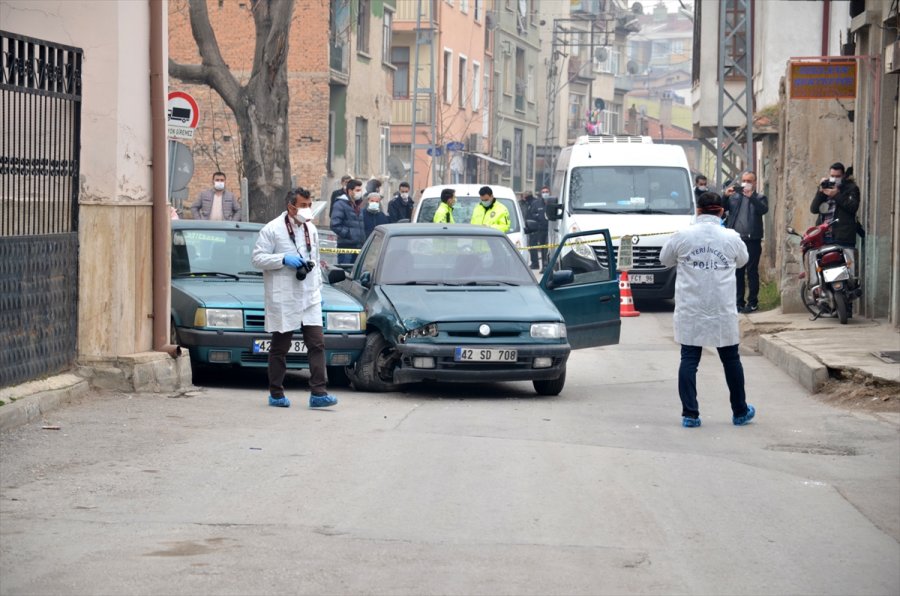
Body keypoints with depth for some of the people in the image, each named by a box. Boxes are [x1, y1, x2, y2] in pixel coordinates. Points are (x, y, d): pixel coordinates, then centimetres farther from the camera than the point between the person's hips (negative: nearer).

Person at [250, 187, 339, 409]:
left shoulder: (311, 230, 14)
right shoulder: (272, 230, -6)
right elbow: (257, 258, -9)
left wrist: (318, 289, 19)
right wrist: (284, 259, -19)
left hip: (309, 298, 5)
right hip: (282, 299, -5)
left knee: (317, 344, -6)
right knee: (280, 348, 5)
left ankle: (318, 393, -9)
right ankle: (276, 394, 15)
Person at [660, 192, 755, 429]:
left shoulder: (682, 236, -6)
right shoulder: (731, 238, -3)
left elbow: (665, 259, 10)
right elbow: (743, 260, 16)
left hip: (690, 312, -1)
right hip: (723, 312, 1)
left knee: (689, 360, 4)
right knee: (731, 360, 14)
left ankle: (689, 413, -3)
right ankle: (740, 411, 24)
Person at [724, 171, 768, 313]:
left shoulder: (759, 198, 5)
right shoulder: (734, 197, 16)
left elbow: (764, 210, -15)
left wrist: (751, 196, -26)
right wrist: (725, 196, -11)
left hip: (752, 241, -4)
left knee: (752, 273, -1)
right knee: (737, 273, 6)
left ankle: (752, 302, 3)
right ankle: (739, 302, 13)